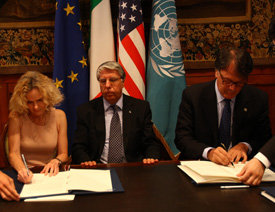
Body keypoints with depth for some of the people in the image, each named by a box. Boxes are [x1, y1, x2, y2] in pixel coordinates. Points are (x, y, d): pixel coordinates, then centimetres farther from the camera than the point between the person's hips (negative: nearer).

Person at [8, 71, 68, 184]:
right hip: (26, 176, -1)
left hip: (49, 175, 1)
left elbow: (63, 154, 5)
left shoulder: (59, 116, 4)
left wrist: (56, 161, -18)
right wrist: (22, 169, -31)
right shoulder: (16, 117, -2)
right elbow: (13, 153, -10)